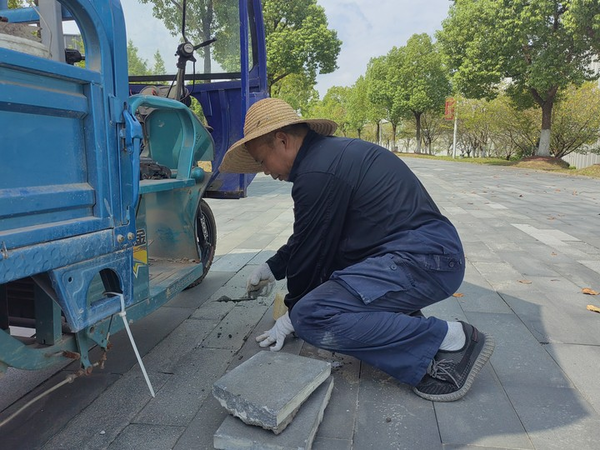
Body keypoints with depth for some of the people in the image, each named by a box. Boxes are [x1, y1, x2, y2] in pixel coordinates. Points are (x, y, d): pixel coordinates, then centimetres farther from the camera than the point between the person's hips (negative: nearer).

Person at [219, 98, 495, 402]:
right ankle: (405, 321, 12)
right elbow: (307, 238, 26)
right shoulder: (330, 151, 16)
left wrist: (292, 316, 7)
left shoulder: (318, 173, -17)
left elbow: (309, 248, -9)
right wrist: (272, 267, 32)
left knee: (312, 317, -22)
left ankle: (450, 339, -13)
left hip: (421, 260, -11)